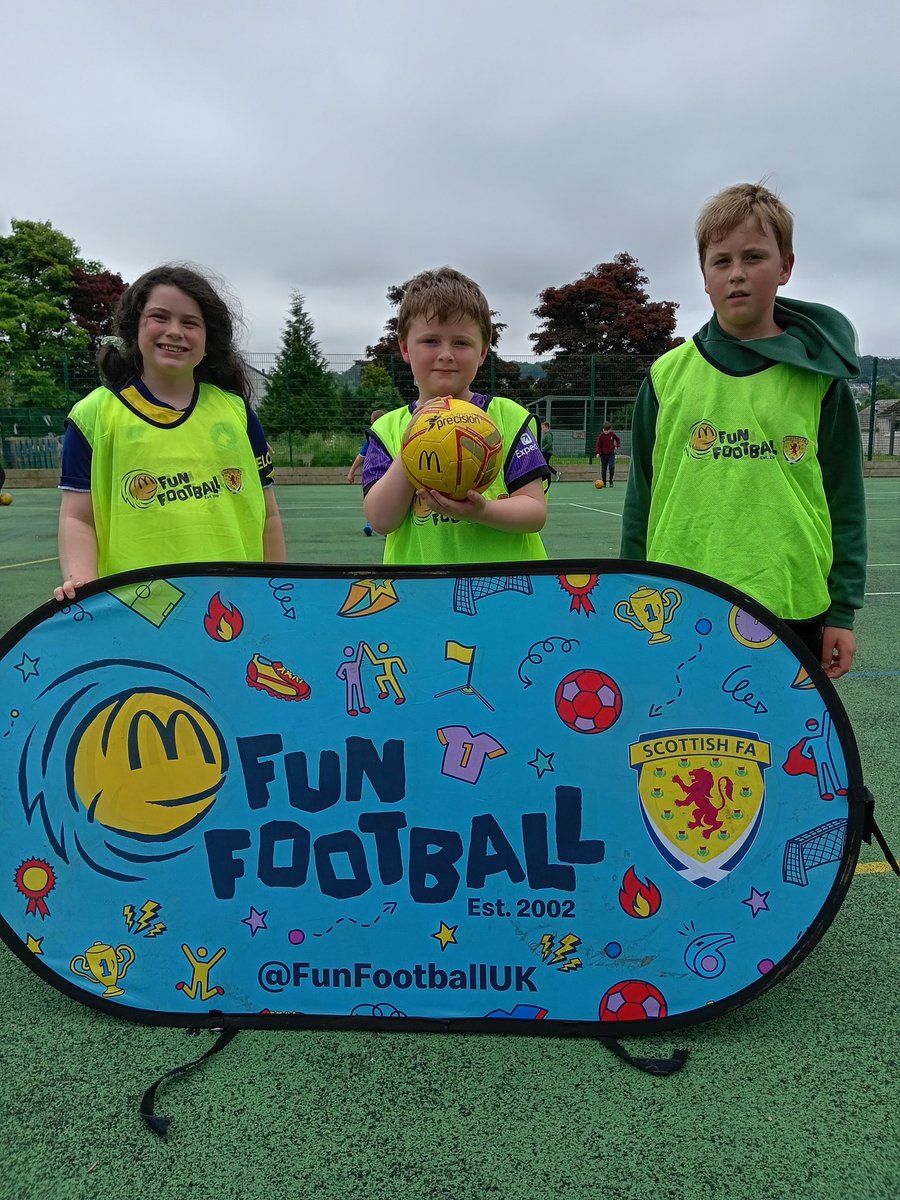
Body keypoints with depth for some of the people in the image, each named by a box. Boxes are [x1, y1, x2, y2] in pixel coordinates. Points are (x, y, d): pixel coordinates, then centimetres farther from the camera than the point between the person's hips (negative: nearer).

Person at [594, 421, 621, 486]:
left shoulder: (613, 434, -2)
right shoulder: (601, 436, -6)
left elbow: (618, 439, 15)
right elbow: (598, 444, -5)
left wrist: (617, 446, 7)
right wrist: (597, 452, -16)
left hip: (611, 453, 0)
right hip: (603, 454, 0)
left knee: (611, 467, -16)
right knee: (604, 469, 4)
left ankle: (611, 481, -5)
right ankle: (603, 482, 16)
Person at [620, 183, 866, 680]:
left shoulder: (819, 378, 2)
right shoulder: (669, 375, 3)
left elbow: (844, 499, 4)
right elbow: (641, 499, 7)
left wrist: (842, 611, 1)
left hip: (793, 607, 0)